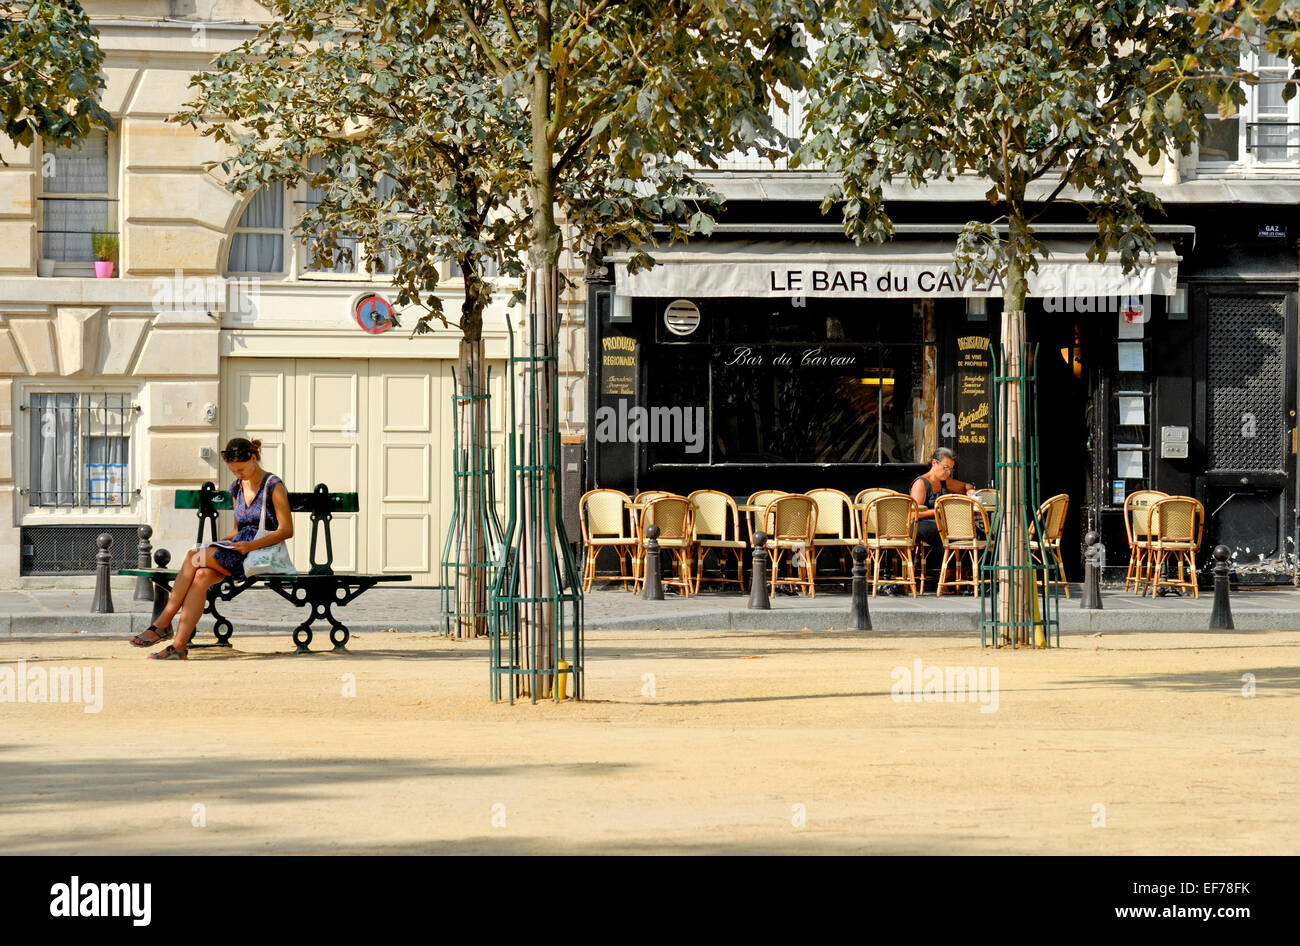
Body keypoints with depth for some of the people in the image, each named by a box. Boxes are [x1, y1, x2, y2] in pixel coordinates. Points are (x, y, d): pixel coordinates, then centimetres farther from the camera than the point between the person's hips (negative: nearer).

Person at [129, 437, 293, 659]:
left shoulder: (274, 486, -4)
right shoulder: (237, 488, 18)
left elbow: (287, 530, -8)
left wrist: (251, 545, -18)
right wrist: (220, 542, 5)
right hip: (237, 551, 6)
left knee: (193, 558, -24)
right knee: (201, 576, -27)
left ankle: (163, 624, -19)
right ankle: (180, 645, -36)